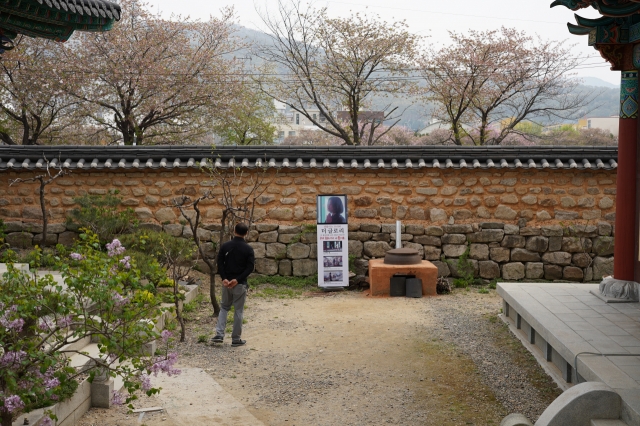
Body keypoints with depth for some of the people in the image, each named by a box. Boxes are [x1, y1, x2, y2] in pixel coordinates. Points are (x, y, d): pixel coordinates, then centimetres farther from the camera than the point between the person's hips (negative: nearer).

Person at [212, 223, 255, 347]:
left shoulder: (225, 246, 1)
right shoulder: (248, 249, -7)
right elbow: (250, 267, -13)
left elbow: (220, 263, -3)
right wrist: (238, 279, -15)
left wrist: (224, 278, -7)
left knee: (224, 307, 16)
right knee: (238, 311, 4)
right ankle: (236, 339, 8)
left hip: (226, 282, 3)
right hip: (240, 284, -3)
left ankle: (219, 334, 4)